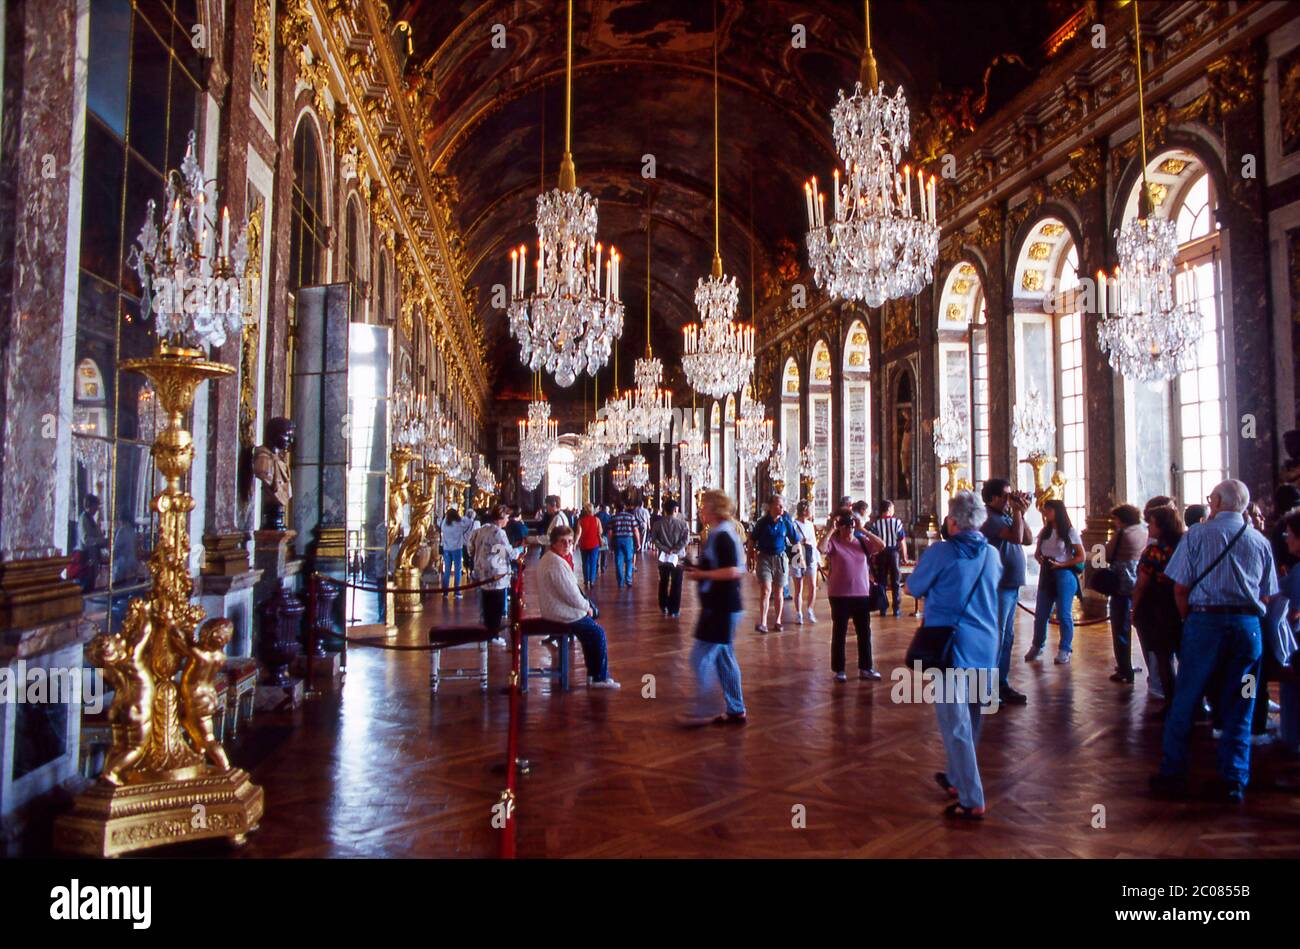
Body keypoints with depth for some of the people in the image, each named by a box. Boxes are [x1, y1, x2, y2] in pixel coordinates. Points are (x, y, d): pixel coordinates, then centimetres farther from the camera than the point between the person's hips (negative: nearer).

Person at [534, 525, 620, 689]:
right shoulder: (557, 564, -24)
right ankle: (600, 678, 5)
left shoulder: (548, 558, 10)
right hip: (561, 613, -11)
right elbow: (572, 595, -24)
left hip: (553, 608, 11)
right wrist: (587, 607, -7)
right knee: (598, 633, -5)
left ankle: (593, 675, 25)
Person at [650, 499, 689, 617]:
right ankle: (674, 610, 6)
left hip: (663, 558, 2)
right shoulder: (682, 523, -7)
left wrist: (665, 549, -10)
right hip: (678, 558, -2)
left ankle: (663, 607, 24)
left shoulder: (658, 524, -1)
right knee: (676, 584, 5)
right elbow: (686, 539, -15)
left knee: (663, 583, 18)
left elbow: (653, 539, -9)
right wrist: (674, 550, -13)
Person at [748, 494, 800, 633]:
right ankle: (762, 622, -13)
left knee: (778, 592, 9)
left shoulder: (785, 522, 2)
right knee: (766, 590, -13)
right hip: (764, 558, -3)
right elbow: (752, 541, 6)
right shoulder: (762, 522, -4)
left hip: (780, 558, 3)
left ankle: (777, 621, 20)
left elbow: (795, 540, 1)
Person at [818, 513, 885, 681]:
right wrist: (831, 530, -18)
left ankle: (865, 668, 23)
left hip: (862, 594, 4)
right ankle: (839, 670, 15)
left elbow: (881, 545, -6)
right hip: (840, 595, -4)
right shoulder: (833, 542, -7)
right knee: (839, 633, 6)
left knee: (864, 632, 11)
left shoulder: (862, 541, 5)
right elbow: (821, 548, -27)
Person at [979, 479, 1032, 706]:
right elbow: (1016, 537, -25)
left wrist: (1021, 514, 5)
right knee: (995, 639, -6)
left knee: (1006, 638, 15)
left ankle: (1001, 685, 24)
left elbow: (1028, 540, 13)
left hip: (1011, 586, 10)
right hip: (998, 587, -9)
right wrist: (1017, 511, -13)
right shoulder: (990, 518, -13)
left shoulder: (1006, 517, 15)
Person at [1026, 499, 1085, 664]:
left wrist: (1061, 564, -15)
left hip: (1064, 574, -5)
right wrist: (1040, 559, -6)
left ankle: (1065, 650, 11)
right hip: (1046, 574, 5)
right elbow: (1037, 552, 16)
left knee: (1064, 614, 0)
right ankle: (1037, 646, 20)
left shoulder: (1070, 532, -6)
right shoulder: (1044, 531, 9)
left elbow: (1081, 557, -6)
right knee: (1040, 613, 7)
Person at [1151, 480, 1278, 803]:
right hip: (1249, 626, 3)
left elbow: (1180, 588, -3)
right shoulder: (1261, 542, 8)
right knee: (1239, 709, 10)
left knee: (1184, 702, 5)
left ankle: (1173, 776, 11)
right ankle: (1235, 783, 14)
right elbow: (1266, 597, 8)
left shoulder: (1197, 534, -1)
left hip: (1205, 621, -3)